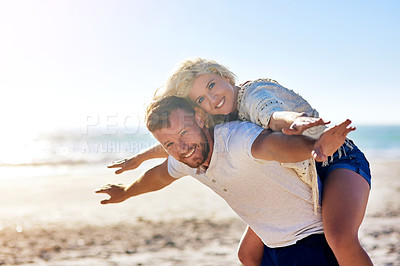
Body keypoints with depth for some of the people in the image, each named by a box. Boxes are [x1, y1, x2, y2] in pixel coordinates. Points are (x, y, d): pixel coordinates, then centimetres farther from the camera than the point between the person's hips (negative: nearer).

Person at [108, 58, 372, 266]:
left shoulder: (253, 94, -23)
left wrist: (294, 120, -72)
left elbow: (272, 114, -48)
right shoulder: (225, 120, 1)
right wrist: (141, 156, 30)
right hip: (298, 181, 8)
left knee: (341, 240, -35)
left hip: (339, 161, -8)